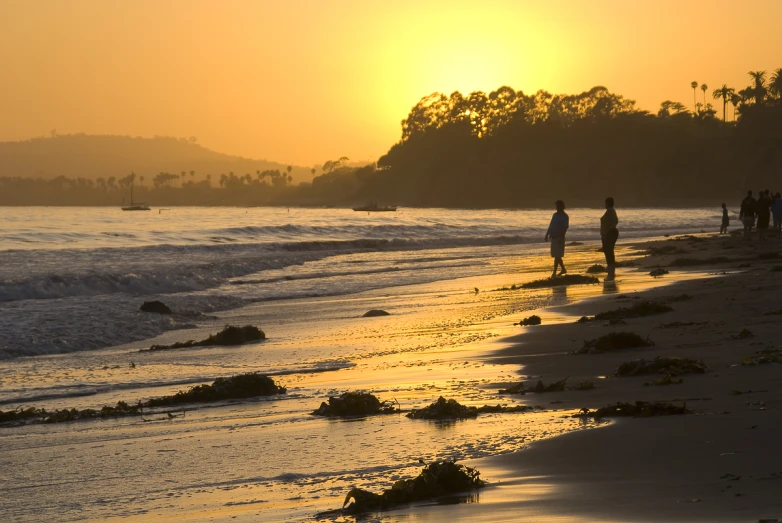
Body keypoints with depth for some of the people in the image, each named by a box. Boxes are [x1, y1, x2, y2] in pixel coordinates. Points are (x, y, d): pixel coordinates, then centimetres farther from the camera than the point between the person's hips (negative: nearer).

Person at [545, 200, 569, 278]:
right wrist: (547, 235, 14)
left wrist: (561, 237, -24)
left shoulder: (565, 216, -7)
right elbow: (551, 226, 19)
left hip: (559, 238, -8)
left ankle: (554, 272, -11)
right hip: (554, 237, 8)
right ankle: (563, 269, 26)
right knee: (556, 255, 13)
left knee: (557, 255, -10)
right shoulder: (555, 215, 16)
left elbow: (565, 227, -15)